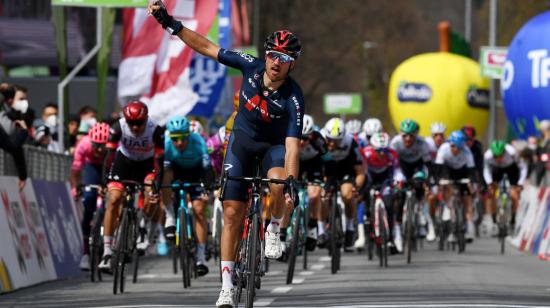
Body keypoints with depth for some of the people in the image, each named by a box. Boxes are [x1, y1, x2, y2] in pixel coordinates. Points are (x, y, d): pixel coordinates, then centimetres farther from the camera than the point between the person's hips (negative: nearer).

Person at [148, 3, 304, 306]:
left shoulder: (293, 98, -29)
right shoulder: (251, 66, -21)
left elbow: (293, 143, -35)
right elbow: (207, 47, -17)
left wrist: (291, 179, -49)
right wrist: (170, 23, -21)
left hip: (274, 144, -2)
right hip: (242, 137, 2)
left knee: (279, 184, -36)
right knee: (232, 212, -5)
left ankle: (274, 229, -5)